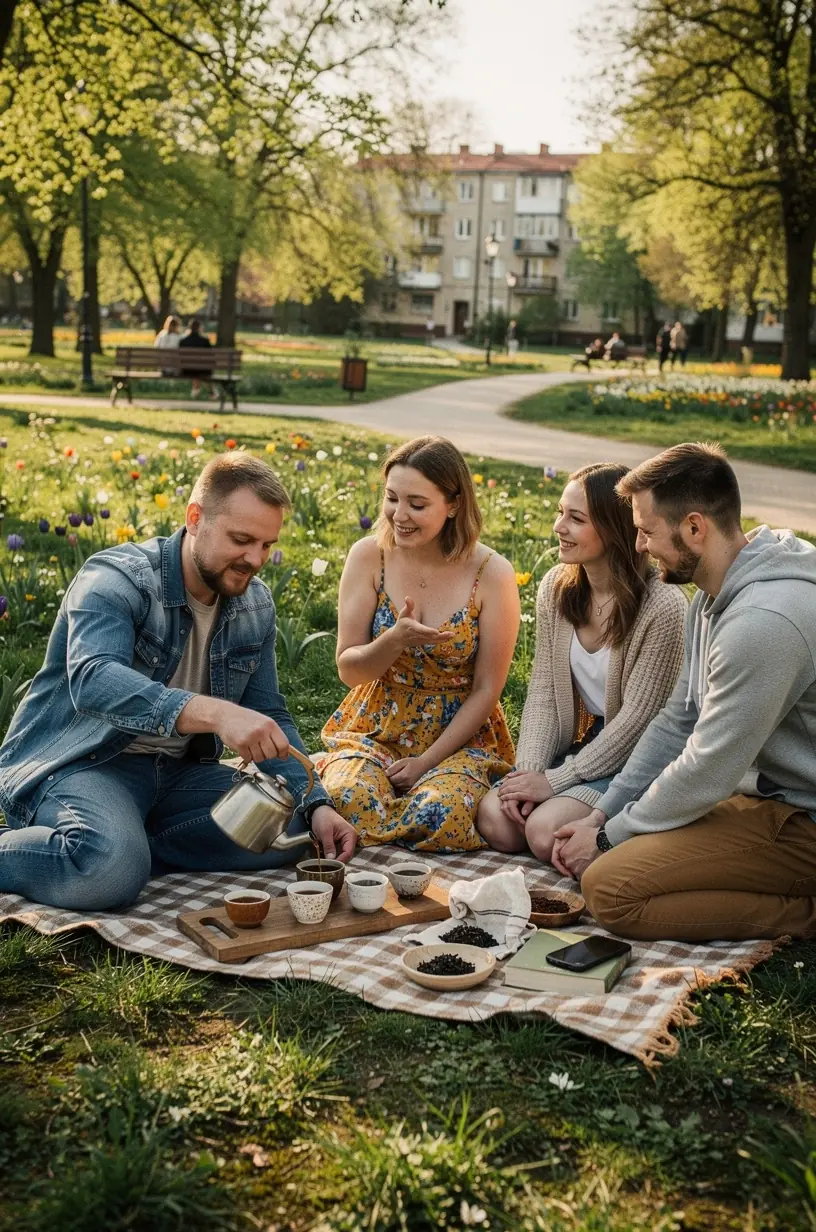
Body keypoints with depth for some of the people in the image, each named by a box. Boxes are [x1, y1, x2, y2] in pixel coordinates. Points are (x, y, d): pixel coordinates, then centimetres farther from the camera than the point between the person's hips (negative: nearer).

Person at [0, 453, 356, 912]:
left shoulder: (256, 604, 5)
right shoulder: (116, 578, -17)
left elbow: (269, 715, 10)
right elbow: (93, 680, -36)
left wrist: (316, 804, -6)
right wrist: (216, 713, -50)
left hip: (176, 770, 7)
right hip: (75, 765, -7)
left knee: (288, 829, -14)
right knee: (111, 871, -36)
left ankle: (127, 845, -10)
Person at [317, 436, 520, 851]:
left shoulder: (492, 574, -11)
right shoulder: (369, 556, -6)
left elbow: (487, 690, -6)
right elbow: (349, 670, -4)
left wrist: (425, 762, -12)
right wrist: (395, 640, -26)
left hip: (459, 736, -1)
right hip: (373, 728, 1)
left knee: (443, 816, -31)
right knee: (348, 800, -30)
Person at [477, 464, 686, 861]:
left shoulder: (662, 608, -20)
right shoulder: (555, 587, 0)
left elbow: (637, 718, -18)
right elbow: (543, 691, 2)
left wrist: (554, 780, -16)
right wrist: (528, 770, -12)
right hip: (581, 742, 6)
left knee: (545, 830, -25)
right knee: (494, 818, -15)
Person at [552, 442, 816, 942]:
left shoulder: (763, 621, -28)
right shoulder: (717, 596, 7)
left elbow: (707, 771, -23)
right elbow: (678, 722, 12)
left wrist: (608, 837, -8)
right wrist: (601, 815, 5)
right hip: (767, 792, 11)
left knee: (610, 888, -20)